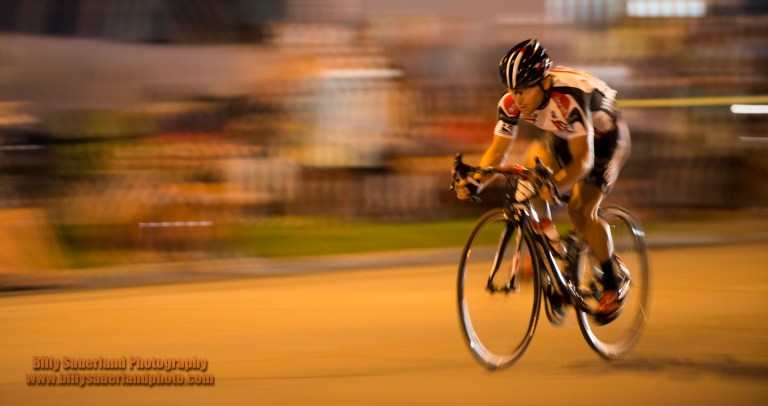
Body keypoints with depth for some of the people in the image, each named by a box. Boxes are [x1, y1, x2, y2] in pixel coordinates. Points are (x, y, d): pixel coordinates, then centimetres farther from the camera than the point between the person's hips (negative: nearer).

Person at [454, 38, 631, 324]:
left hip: (604, 138, -6)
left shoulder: (569, 98, -41)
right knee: (534, 160, -26)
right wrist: (476, 180, -38)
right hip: (563, 138, 6)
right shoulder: (512, 103, -24)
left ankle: (613, 288, 1)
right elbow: (497, 151, -19)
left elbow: (583, 158, -43)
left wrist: (557, 184, -61)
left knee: (580, 211, -18)